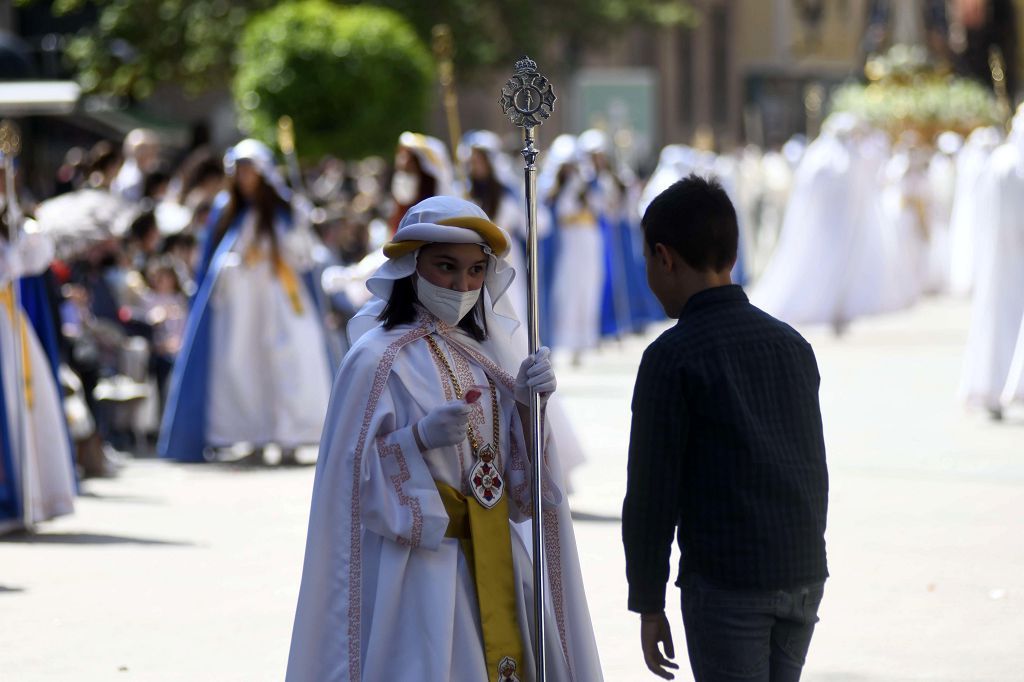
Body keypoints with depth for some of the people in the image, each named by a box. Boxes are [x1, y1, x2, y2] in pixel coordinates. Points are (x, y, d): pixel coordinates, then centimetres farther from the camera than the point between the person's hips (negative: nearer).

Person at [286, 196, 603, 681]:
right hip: (419, 560, -6)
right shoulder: (378, 357, -11)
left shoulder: (482, 352, 8)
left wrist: (525, 402, -7)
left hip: (493, 557, 6)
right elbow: (351, 469, -12)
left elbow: (515, 472, 9)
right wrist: (421, 438, -25)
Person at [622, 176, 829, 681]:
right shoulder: (791, 345, 11)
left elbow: (652, 492, -9)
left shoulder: (674, 356, -9)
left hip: (726, 584, -6)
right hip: (803, 576, 6)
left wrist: (648, 603, -1)